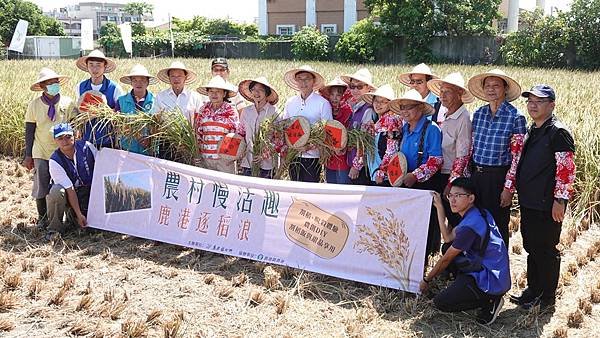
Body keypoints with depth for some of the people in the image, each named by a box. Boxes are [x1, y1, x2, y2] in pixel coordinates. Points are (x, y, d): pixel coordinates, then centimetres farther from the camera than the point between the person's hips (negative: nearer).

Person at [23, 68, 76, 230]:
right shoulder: (34, 104, -2)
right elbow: (29, 131, 3)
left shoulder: (68, 103, -4)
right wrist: (28, 155, 2)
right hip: (41, 153, 0)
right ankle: (42, 218, 21)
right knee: (41, 188, 4)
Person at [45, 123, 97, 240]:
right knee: (56, 191, -36)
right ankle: (55, 227, -14)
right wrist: (79, 214, -23)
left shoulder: (87, 147, -12)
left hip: (91, 191, 2)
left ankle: (72, 214, 16)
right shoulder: (55, 161, -19)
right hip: (70, 195, -2)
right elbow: (69, 190, -21)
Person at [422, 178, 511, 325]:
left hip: (491, 280, -10)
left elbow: (445, 259, -12)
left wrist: (427, 280, 2)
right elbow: (448, 237, 10)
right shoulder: (478, 213, 6)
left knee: (440, 302, -11)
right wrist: (439, 207, 10)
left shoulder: (470, 226, -23)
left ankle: (490, 300, -3)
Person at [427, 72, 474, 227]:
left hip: (454, 176, -7)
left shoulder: (464, 119, -14)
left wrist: (451, 183, -17)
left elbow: (463, 156, -16)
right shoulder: (441, 112, 8)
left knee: (455, 219, 2)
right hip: (437, 174, 7)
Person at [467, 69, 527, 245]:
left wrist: (508, 188, -13)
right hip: (476, 175, 5)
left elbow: (516, 156, -9)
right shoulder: (478, 114, 7)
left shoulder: (515, 117, -8)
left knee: (497, 225, 6)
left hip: (498, 177, -5)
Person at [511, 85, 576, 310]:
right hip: (528, 202, 8)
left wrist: (560, 200, -19)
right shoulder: (532, 131, 15)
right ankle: (533, 290, 29)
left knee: (546, 250, 3)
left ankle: (546, 297, 16)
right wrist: (518, 192, 21)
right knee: (532, 248, 16)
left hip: (547, 205, -8)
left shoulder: (558, 132, -12)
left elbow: (566, 169, -17)